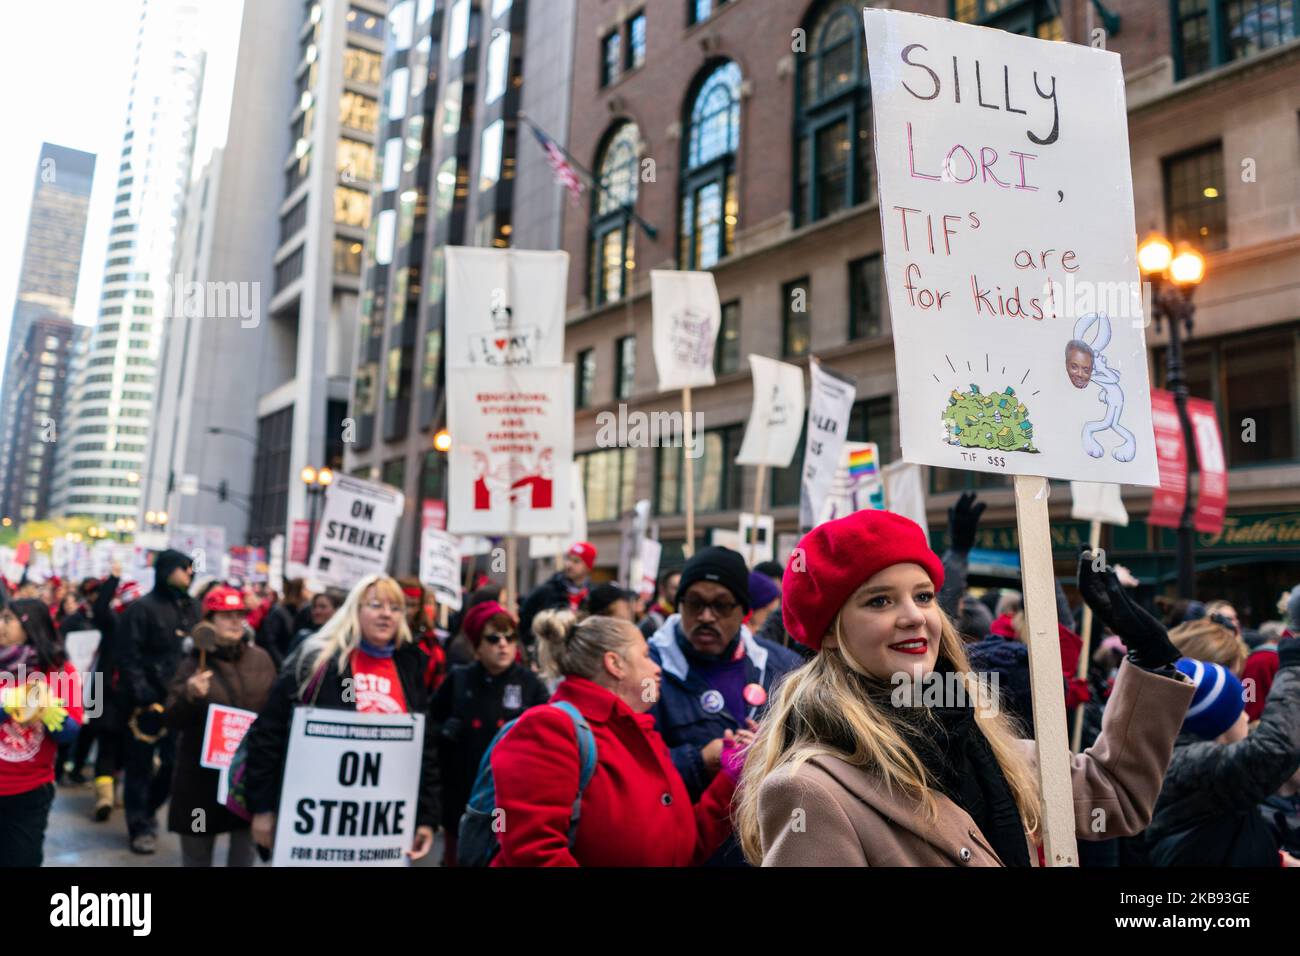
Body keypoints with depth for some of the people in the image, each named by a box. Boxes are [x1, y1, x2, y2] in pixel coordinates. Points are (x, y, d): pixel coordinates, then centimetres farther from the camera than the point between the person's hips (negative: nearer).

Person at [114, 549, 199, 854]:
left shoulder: (190, 607, 10)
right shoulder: (142, 608, -8)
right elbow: (128, 656, -12)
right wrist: (143, 695, -17)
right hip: (149, 700, -5)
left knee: (175, 762, 11)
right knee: (141, 765, 5)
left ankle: (148, 811, 34)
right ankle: (140, 827, 17)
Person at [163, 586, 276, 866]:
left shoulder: (261, 658, 2)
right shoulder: (194, 663, -5)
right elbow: (171, 722, -8)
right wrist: (189, 696, -26)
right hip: (203, 770, -2)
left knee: (245, 843, 7)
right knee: (197, 849, 9)